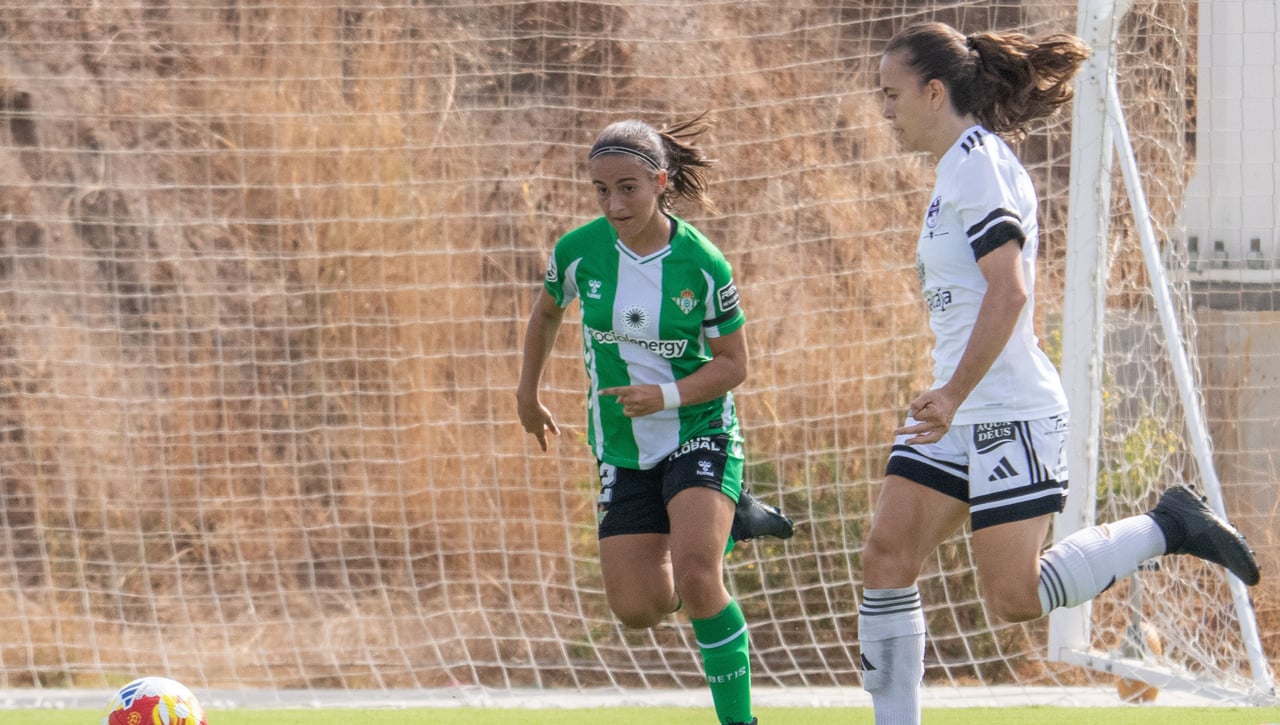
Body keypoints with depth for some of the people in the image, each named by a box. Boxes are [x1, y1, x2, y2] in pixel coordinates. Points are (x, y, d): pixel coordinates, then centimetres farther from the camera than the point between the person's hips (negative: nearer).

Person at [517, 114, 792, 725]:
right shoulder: (578, 252, -9)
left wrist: (668, 395, -24)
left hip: (699, 430, -4)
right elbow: (547, 312, 13)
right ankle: (725, 522, 29)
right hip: (623, 448, 4)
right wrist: (527, 393, 23)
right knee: (639, 608, 0)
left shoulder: (703, 265, -17)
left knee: (695, 577, -25)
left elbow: (733, 364, -8)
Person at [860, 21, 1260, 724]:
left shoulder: (978, 165, -15)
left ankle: (1167, 527, 5)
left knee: (1013, 595, -8)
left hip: (1009, 413, -10)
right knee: (886, 555, -1)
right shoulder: (962, 165, 15)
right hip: (961, 411, 10)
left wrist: (954, 394, -26)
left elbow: (1009, 292, -25)